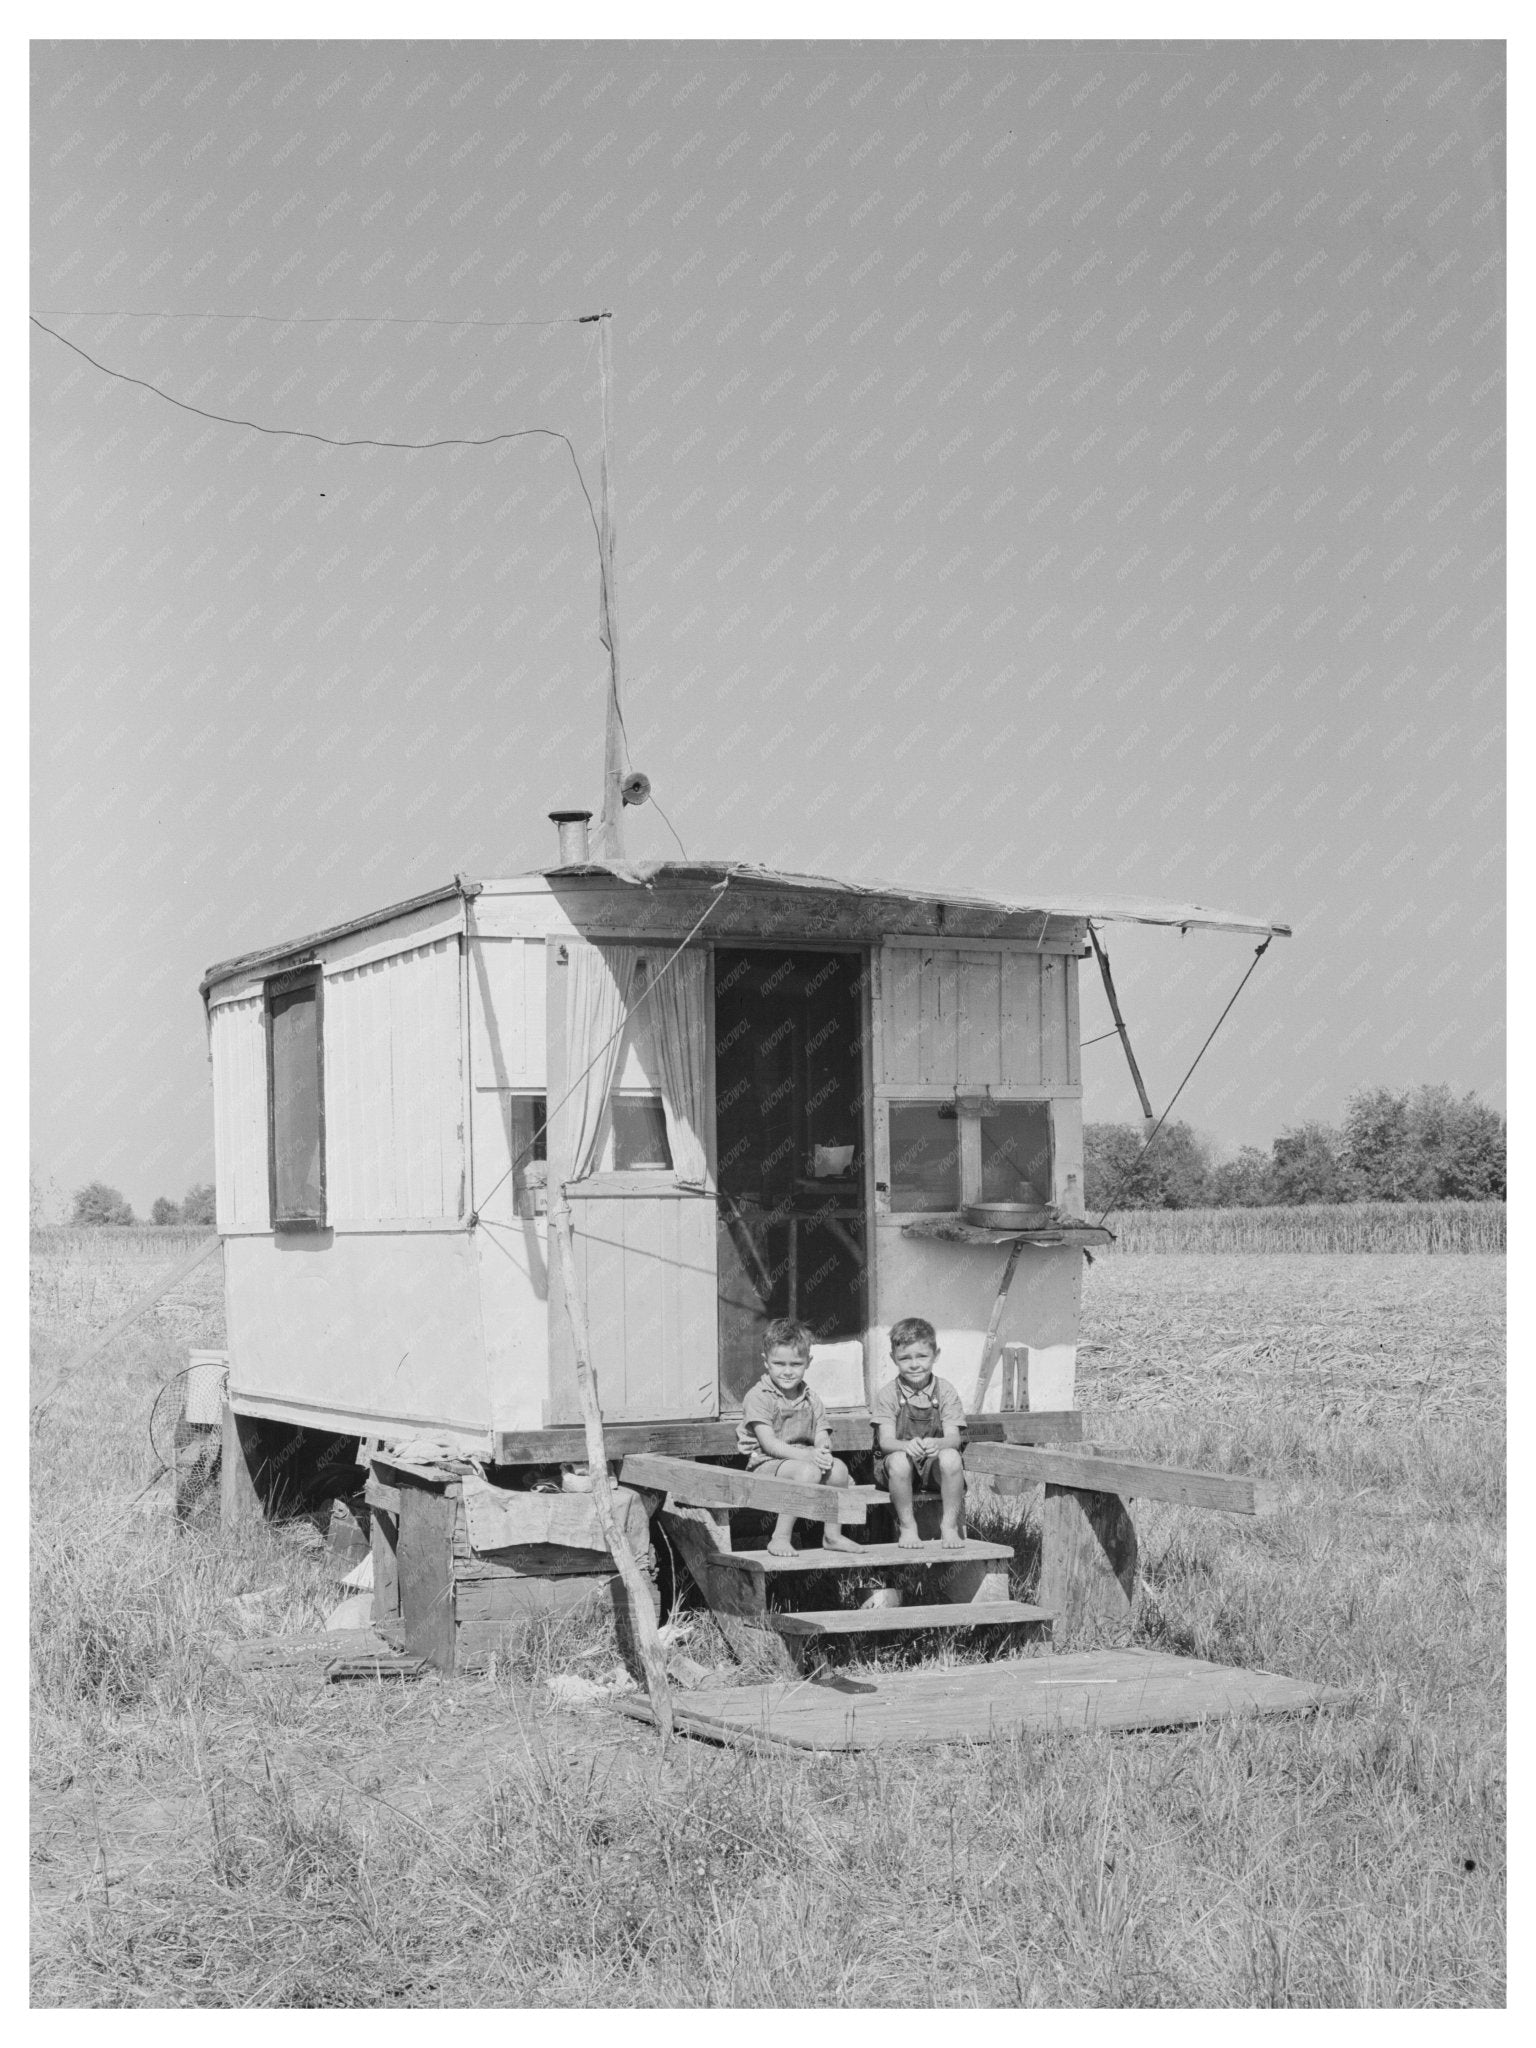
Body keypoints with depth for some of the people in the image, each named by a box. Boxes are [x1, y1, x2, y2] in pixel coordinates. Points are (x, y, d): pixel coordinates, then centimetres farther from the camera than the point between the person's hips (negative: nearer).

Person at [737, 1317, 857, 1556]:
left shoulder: (812, 1400, 13)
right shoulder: (758, 1397, -6)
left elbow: (822, 1438, 4)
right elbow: (769, 1444, -15)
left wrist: (823, 1451, -22)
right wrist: (806, 1455, -27)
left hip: (806, 1461, 6)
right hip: (766, 1465, -6)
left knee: (838, 1468, -23)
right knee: (808, 1472, -34)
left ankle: (832, 1535, -8)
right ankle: (780, 1537, -25)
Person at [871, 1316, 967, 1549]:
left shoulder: (945, 1392, -2)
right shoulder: (888, 1395, -5)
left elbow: (954, 1438, -12)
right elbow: (886, 1440, -14)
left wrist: (937, 1444, -36)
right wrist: (907, 1445, -38)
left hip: (934, 1466, 1)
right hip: (895, 1468, -1)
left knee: (950, 1458, -32)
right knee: (899, 1460, -35)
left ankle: (950, 1525, -14)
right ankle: (907, 1527, -14)